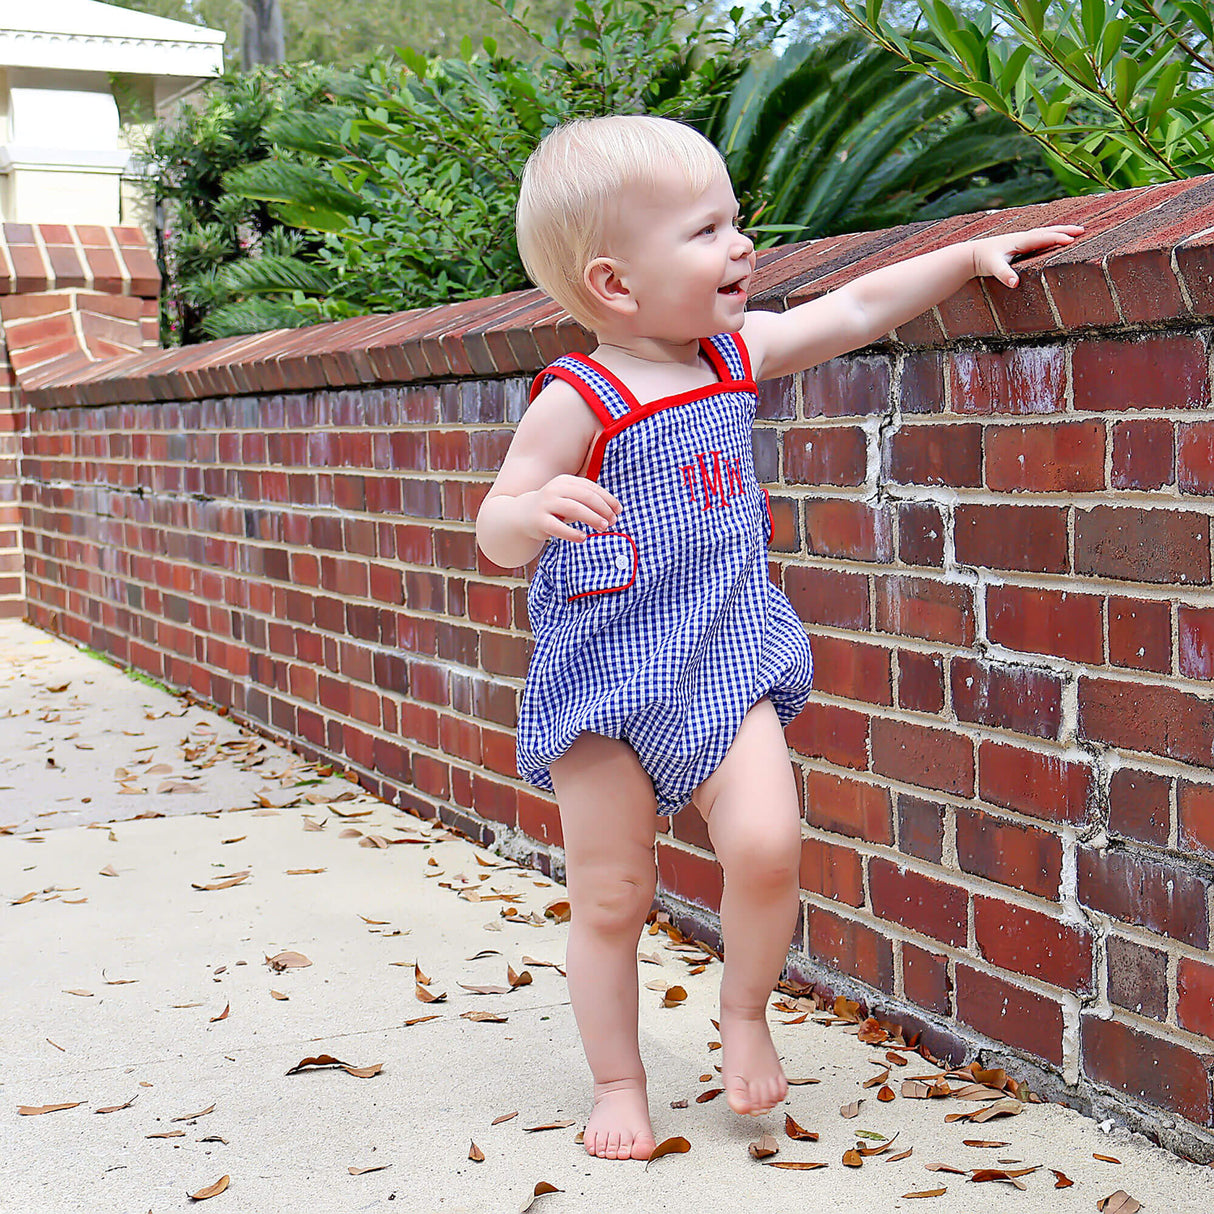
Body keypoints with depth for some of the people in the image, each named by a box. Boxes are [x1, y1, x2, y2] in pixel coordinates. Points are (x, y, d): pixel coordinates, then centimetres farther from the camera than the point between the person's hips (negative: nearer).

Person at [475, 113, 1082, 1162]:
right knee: (610, 895, 4)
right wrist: (535, 509, -36)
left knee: (766, 843, -16)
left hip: (724, 662, 4)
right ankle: (619, 1083, 22)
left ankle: (745, 1011, 12)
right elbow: (496, 534, -13)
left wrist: (971, 253, 16)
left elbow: (856, 308, 16)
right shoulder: (578, 401, -13)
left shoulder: (738, 353, 5)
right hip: (604, 674, -4)